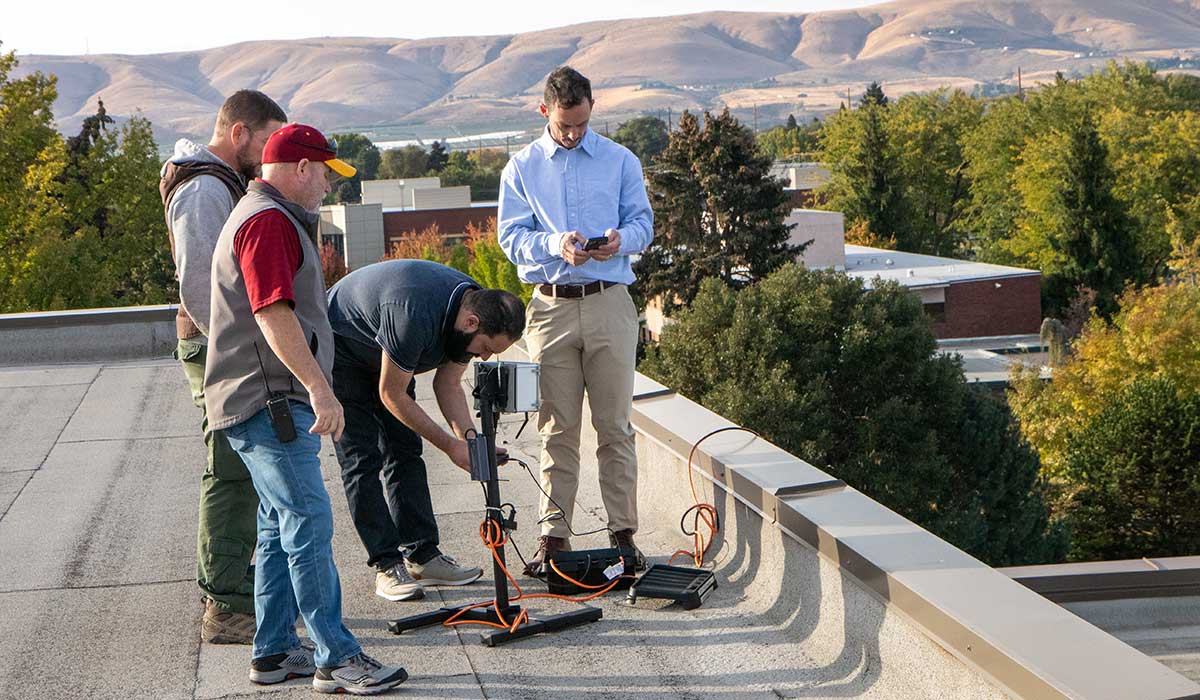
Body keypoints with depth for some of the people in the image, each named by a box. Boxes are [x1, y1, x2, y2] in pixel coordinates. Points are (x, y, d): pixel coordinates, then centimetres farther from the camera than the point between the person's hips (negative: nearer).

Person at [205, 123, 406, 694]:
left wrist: (312, 389, 31)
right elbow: (273, 313, -25)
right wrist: (318, 386, -30)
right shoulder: (268, 220, -14)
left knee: (281, 526, 13)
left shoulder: (266, 216, 22)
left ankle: (274, 652, 19)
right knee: (309, 523, -11)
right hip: (268, 403, -11)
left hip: (275, 403, 11)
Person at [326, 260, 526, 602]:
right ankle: (387, 564, -9)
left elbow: (448, 385, -4)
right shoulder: (414, 315, -40)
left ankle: (422, 555, 6)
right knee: (362, 460, -11)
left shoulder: (475, 308, -14)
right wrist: (451, 445, -25)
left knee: (406, 452, 3)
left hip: (384, 354, 8)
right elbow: (391, 395, -28)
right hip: (340, 351, -8)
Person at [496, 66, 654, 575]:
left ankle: (623, 530, 4)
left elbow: (643, 222, 8)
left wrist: (621, 239, -15)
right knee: (557, 427, 1)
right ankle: (554, 533, 6)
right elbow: (511, 237, 4)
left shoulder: (620, 161, 10)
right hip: (551, 307, 0)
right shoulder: (521, 168, 10)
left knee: (615, 425, 0)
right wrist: (554, 244, -16)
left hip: (610, 304, 0)